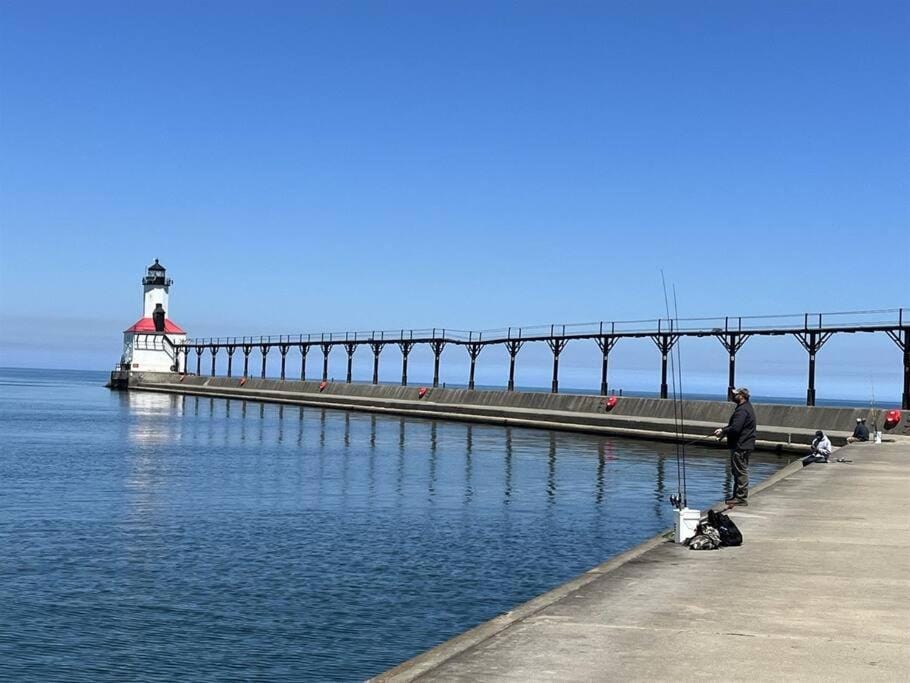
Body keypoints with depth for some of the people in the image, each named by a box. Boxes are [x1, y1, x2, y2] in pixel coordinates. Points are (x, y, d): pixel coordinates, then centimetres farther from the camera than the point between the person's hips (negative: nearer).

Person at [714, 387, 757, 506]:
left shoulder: (742, 410, -19)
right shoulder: (746, 407, 17)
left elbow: (735, 428, -26)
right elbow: (734, 425, 22)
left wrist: (722, 432, -11)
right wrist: (723, 429, 8)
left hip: (741, 447, -11)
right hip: (743, 445, 11)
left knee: (741, 471, -6)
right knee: (739, 471, 16)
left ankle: (741, 498, -3)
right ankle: (737, 495, 24)